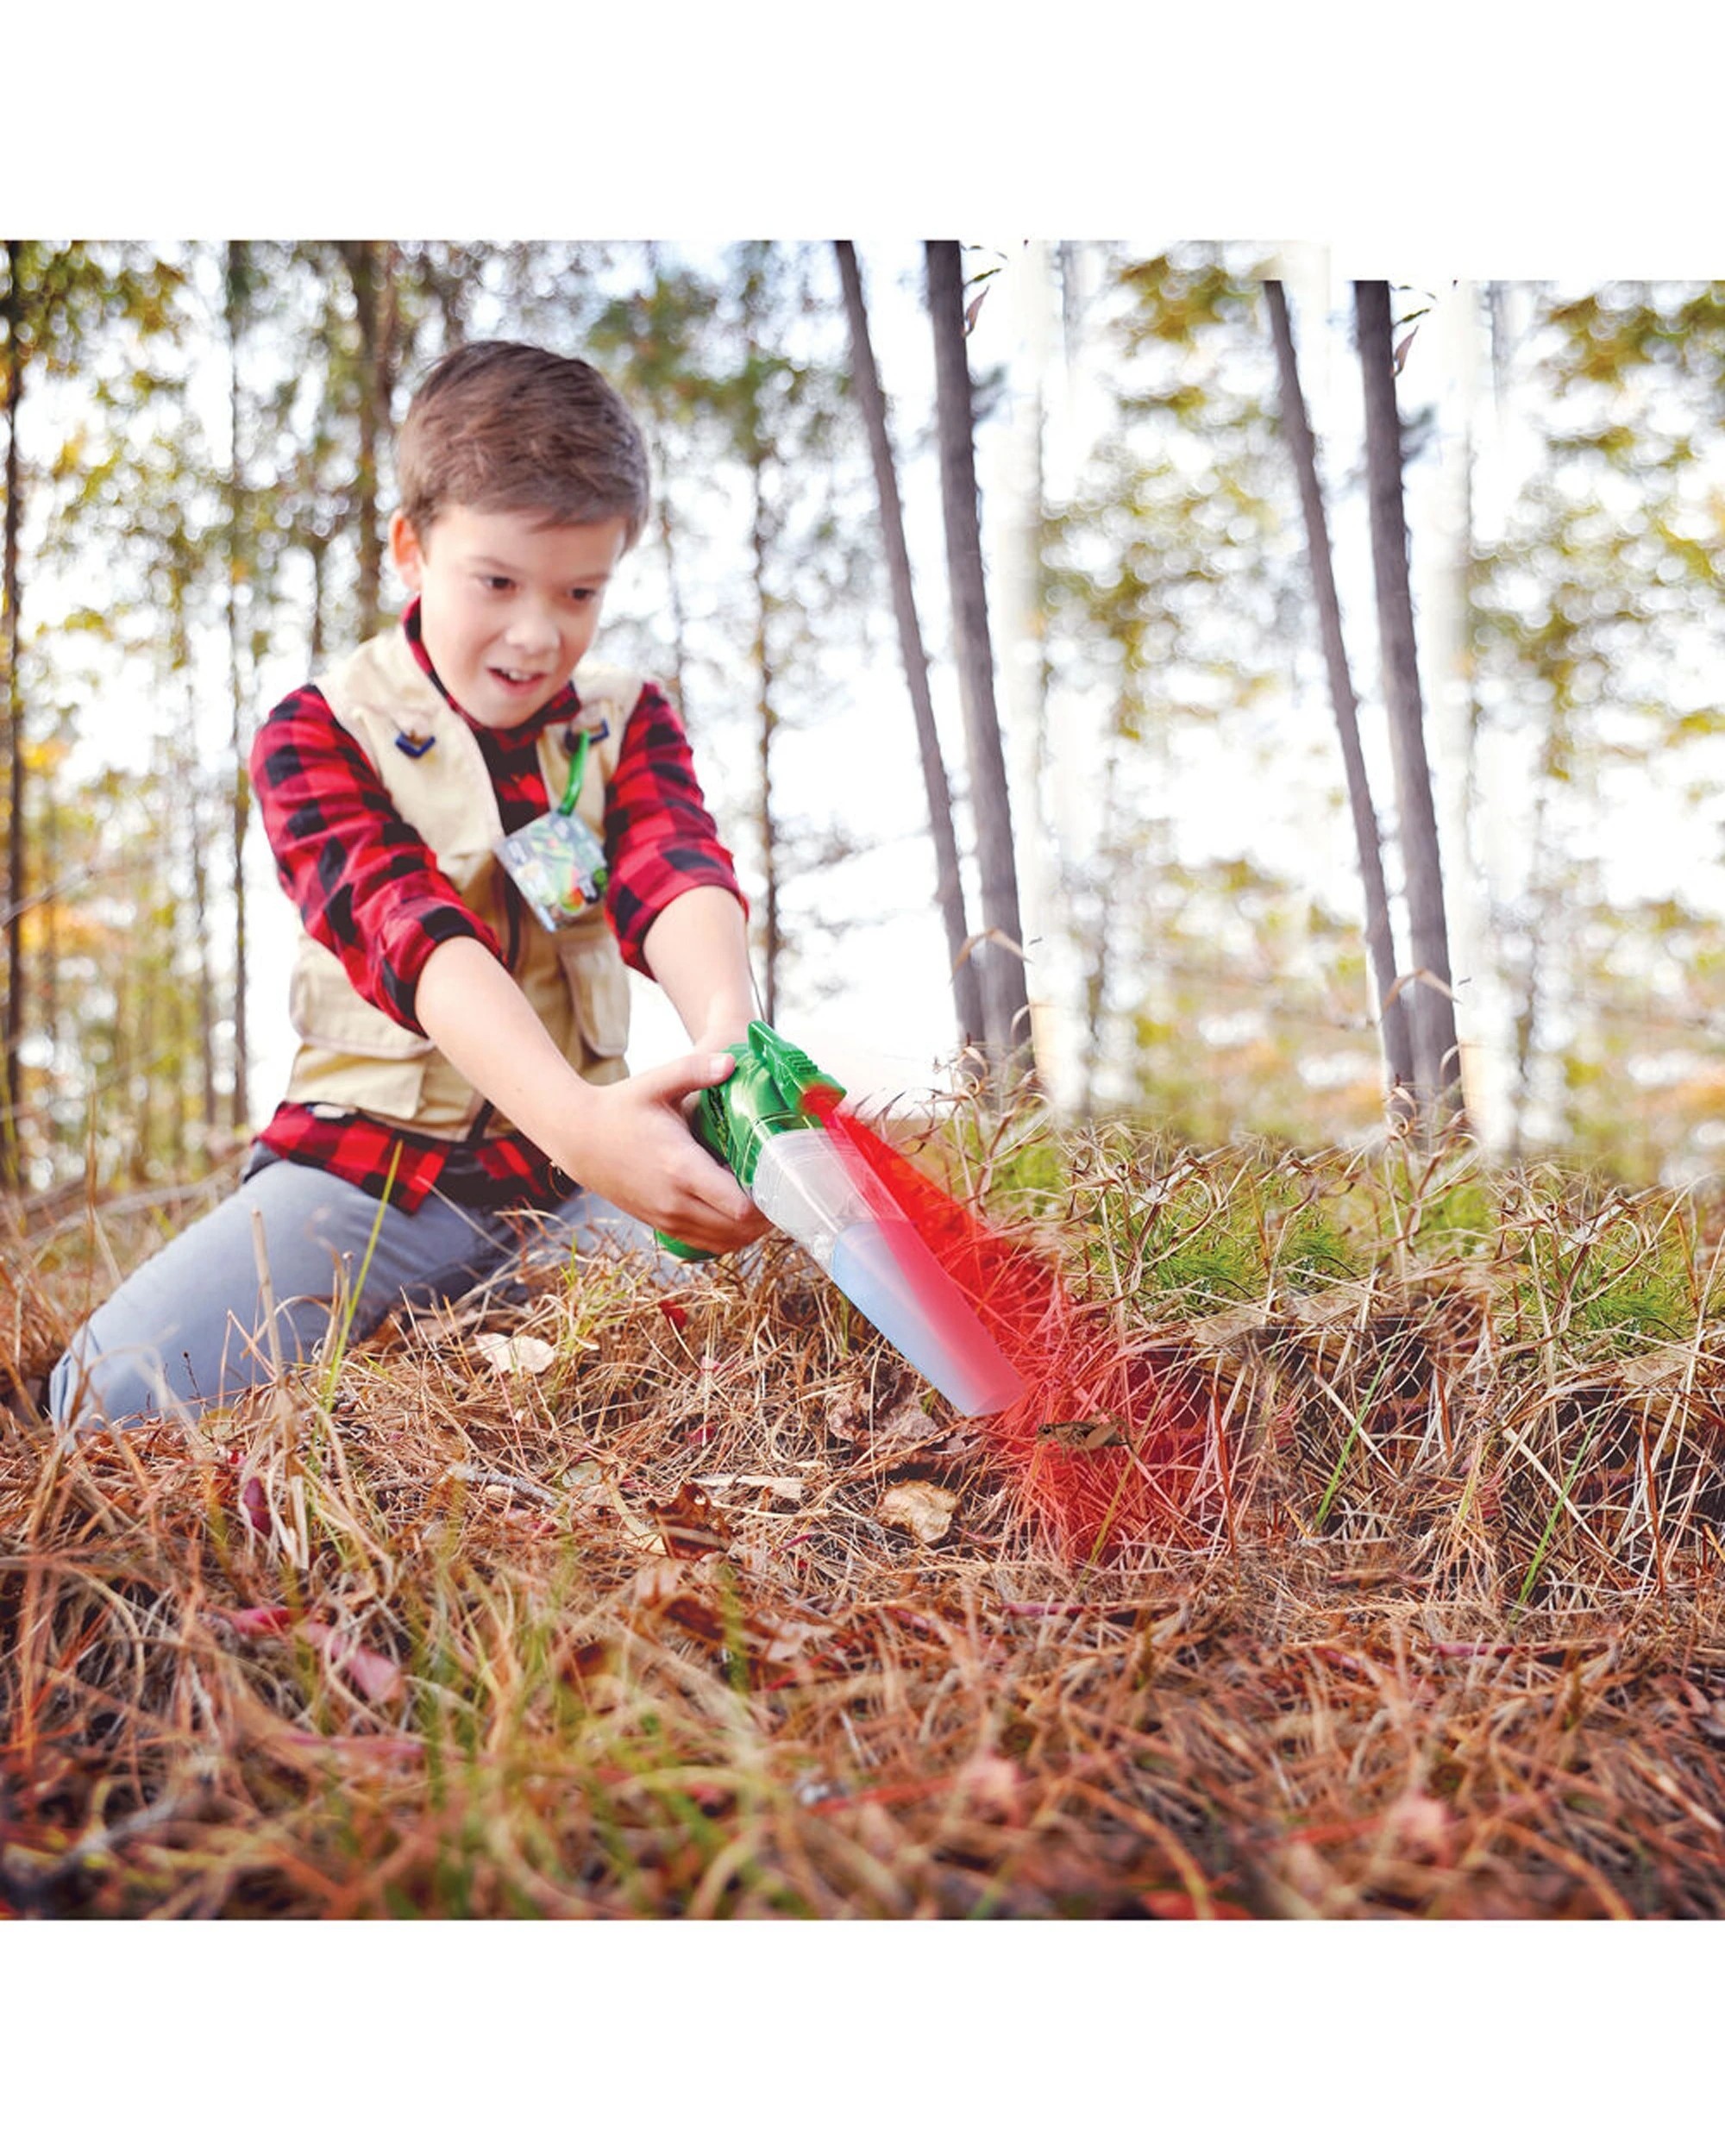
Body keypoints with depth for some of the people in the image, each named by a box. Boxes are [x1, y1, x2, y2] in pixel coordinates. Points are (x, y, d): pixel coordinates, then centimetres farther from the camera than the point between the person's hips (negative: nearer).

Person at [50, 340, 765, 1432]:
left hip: (572, 1161, 4)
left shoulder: (627, 720, 7)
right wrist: (576, 1119, -43)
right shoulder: (318, 731, -5)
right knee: (115, 1390, -23)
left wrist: (729, 1032, -40)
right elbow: (412, 933, -23)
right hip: (376, 1161, -3)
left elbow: (679, 875, -14)